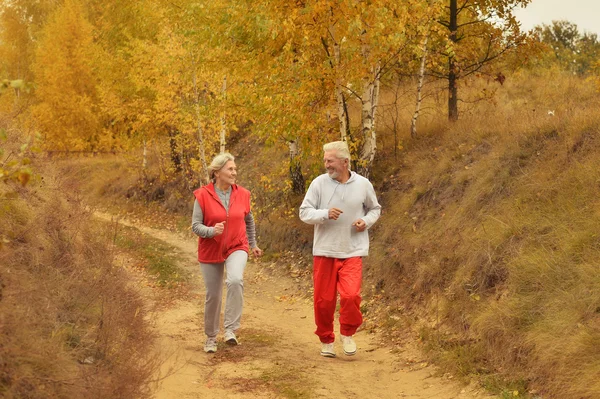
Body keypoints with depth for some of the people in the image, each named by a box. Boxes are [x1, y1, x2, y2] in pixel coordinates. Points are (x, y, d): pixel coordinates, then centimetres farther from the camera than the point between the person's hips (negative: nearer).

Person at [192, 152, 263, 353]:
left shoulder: (242, 194, -1)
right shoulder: (203, 195, -11)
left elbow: (248, 220, 16)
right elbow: (195, 225, -10)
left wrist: (253, 244, 23)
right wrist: (212, 231, -29)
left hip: (236, 248, 1)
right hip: (210, 251, -1)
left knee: (235, 280, -29)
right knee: (213, 295, 7)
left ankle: (230, 329, -20)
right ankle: (211, 337, 30)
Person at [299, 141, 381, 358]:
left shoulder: (363, 184, 0)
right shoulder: (319, 183, -4)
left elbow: (375, 209, 16)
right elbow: (304, 212, -4)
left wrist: (367, 221, -6)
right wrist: (325, 214, -22)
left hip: (352, 252, 0)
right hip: (324, 251, 1)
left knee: (351, 295, -15)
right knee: (324, 299, 5)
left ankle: (347, 334, 10)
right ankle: (326, 340, 26)